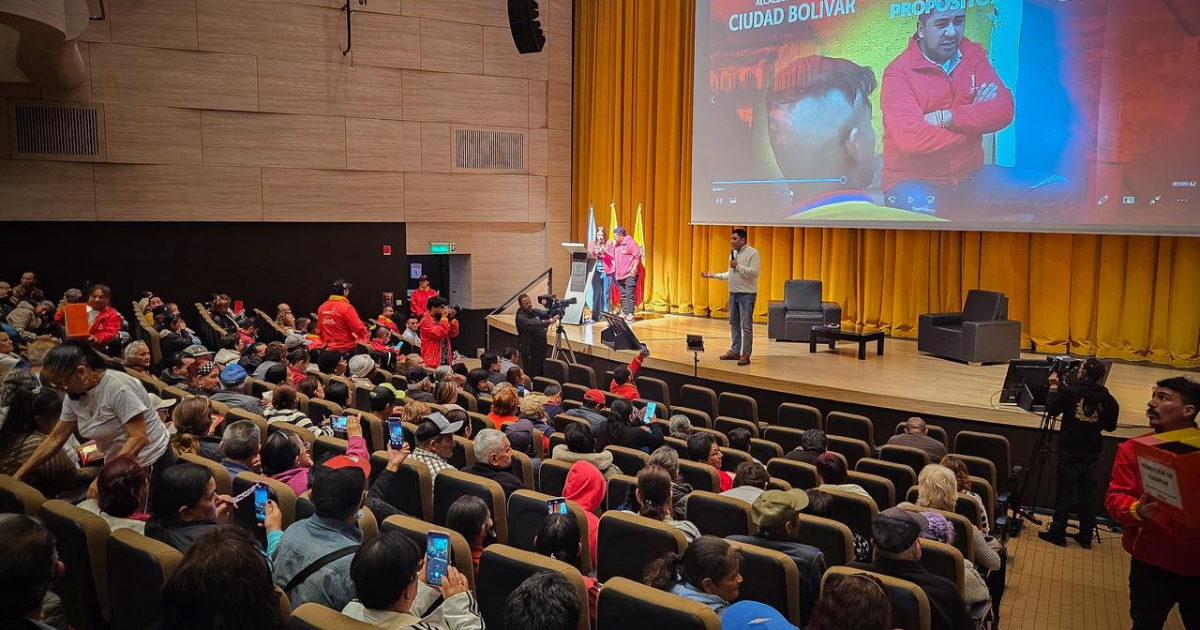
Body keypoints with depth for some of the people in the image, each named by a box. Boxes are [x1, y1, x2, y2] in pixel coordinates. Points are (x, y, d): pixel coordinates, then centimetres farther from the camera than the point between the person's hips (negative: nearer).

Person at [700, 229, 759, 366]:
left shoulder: (752, 253, -11)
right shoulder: (733, 253, 14)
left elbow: (754, 273, -19)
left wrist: (738, 266, -20)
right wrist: (713, 275, 12)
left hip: (746, 294, -8)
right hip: (733, 293, 8)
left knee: (746, 326, -5)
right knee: (734, 324, 13)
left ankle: (746, 355, -2)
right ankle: (735, 351, 22)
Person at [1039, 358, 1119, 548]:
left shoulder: (1070, 391, -13)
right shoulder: (1107, 399, -2)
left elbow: (1051, 408, -9)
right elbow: (1110, 426, 7)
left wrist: (1054, 387, 2)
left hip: (1070, 452, -3)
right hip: (1092, 454, 3)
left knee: (1064, 492, 4)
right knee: (1088, 494, 11)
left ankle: (1058, 533, 8)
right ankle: (1086, 536, 17)